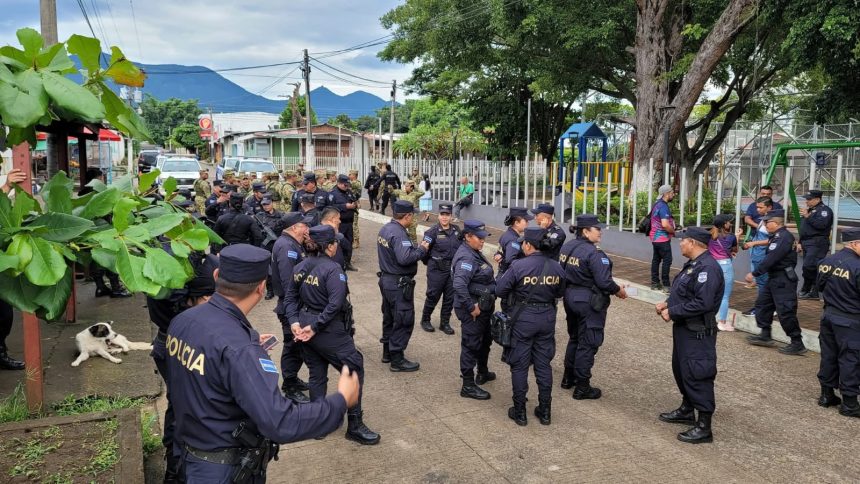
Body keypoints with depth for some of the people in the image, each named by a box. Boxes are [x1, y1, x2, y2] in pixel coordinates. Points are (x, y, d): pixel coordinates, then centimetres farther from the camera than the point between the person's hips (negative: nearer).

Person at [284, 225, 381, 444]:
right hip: (329, 330, -8)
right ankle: (355, 425, 7)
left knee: (317, 374, 19)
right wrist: (315, 326, -19)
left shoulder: (302, 266, 5)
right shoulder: (332, 269, -16)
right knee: (354, 369, 3)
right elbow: (335, 304, -25)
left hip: (306, 327, 8)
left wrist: (294, 321, -1)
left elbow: (290, 296, 7)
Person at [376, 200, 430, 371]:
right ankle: (397, 360, 6)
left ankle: (387, 352, 34)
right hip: (399, 284, -10)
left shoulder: (385, 229, 7)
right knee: (404, 321, 0)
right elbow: (404, 258, -33)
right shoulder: (398, 234, -23)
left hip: (386, 280, 10)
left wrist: (415, 247, 3)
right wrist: (422, 249, -19)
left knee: (389, 318, 21)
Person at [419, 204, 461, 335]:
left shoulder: (456, 230, 5)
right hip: (437, 269, -5)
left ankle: (445, 323, 23)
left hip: (453, 269, 5)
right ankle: (425, 320, 24)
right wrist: (429, 263, 2)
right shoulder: (433, 232, -11)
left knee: (450, 297, 9)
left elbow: (461, 247, 16)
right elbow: (424, 250, -8)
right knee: (433, 296, 4)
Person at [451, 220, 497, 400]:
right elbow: (459, 285, -34)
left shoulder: (475, 253, 8)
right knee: (471, 345, 0)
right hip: (473, 309, -10)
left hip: (483, 306, 10)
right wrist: (471, 307, -27)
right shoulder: (466, 258, -23)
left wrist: (489, 302, 16)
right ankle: (468, 386, 10)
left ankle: (483, 373, 44)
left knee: (485, 340, 24)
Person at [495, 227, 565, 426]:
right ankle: (545, 411, 23)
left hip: (524, 319, -4)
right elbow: (560, 293, 10)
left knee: (520, 366, 8)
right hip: (547, 319, 4)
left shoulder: (518, 266, -17)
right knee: (543, 365, 15)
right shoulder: (556, 267, -3)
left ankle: (519, 412, 16)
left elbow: (500, 290, -11)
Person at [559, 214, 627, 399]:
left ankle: (568, 378, 33)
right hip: (589, 302, -8)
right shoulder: (594, 253, -21)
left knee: (574, 338, 23)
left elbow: (561, 272, 9)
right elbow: (604, 282, -22)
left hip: (570, 297, 8)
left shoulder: (566, 247, 3)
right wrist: (619, 291, -5)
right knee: (587, 343, 3)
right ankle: (582, 388, 11)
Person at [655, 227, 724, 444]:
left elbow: (702, 303, -29)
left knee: (697, 376, -5)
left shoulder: (707, 268, -22)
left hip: (697, 333, -11)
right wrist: (667, 303, 3)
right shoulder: (693, 264, 12)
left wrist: (672, 312, -21)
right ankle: (687, 410, 39)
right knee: (681, 370, 22)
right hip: (684, 328, 11)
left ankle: (703, 427, 3)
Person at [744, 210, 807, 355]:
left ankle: (797, 344, 2)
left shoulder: (784, 237, -20)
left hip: (784, 280, -11)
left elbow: (771, 259, -24)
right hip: (775, 279, 11)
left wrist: (754, 274, -19)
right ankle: (765, 336, 25)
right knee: (762, 304, 16)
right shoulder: (776, 236, 10)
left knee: (786, 312, -7)